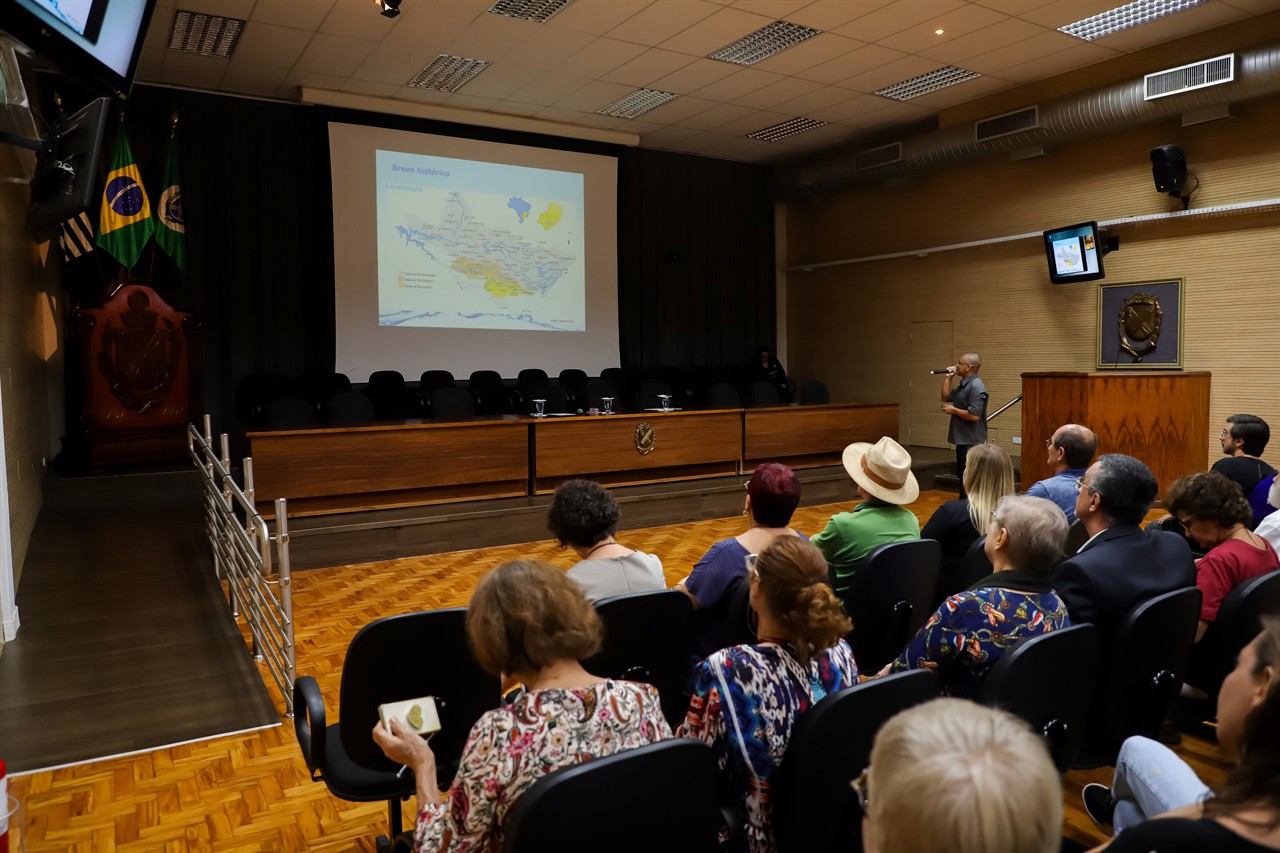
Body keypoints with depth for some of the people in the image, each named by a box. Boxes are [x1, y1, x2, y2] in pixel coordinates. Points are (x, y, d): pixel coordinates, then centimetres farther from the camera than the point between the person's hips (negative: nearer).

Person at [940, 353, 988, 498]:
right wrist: (948, 378, 12)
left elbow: (974, 415, -28)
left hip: (972, 441, -11)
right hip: (963, 439, 11)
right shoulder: (963, 385, 12)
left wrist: (953, 410, -14)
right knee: (962, 476, 20)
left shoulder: (975, 387, -20)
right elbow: (946, 398, 22)